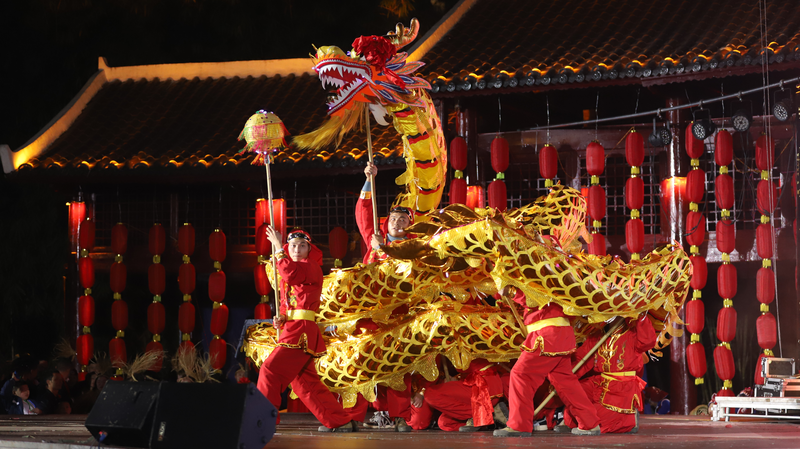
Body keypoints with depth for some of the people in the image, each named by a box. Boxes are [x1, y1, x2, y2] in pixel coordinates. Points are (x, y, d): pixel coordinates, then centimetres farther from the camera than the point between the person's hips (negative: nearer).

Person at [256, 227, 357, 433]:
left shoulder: (312, 268, -5)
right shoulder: (289, 278, 22)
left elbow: (291, 273, -25)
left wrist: (278, 247, -17)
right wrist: (281, 319, 3)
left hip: (301, 330, -10)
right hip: (292, 329, 10)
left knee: (270, 370, -16)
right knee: (305, 382, 11)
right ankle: (341, 421, 16)